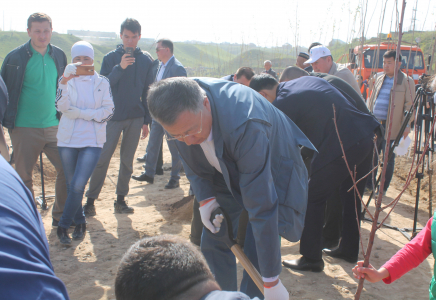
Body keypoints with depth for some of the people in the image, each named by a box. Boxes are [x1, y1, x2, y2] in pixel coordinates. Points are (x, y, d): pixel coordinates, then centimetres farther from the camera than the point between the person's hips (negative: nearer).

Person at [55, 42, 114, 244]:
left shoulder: (102, 83, 5)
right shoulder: (67, 81, 4)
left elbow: (108, 112, -3)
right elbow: (62, 107, -13)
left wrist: (80, 113, -9)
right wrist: (65, 81, -27)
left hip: (93, 141, -1)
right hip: (68, 140, 2)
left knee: (78, 185, -12)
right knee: (72, 186, 10)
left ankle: (63, 225, 3)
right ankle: (79, 222, 29)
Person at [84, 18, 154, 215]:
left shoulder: (146, 60, 5)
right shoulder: (111, 58, 0)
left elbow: (148, 92, 8)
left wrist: (146, 121, 6)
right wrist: (120, 67, -21)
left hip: (135, 118, 2)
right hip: (113, 116, -2)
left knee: (127, 160, 8)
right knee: (102, 159, -3)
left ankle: (120, 199, 18)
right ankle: (90, 200, 6)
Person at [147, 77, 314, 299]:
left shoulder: (244, 125, -43)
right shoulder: (178, 110, -24)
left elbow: (261, 207, -40)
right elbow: (191, 158, 0)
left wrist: (271, 281, -33)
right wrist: (204, 197, -14)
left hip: (271, 174, -5)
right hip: (228, 173, 6)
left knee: (256, 252, -14)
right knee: (213, 243, 5)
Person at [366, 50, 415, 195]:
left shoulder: (407, 81, -4)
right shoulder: (379, 79, 13)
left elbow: (409, 105, -6)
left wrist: (407, 125, -12)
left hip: (392, 127, -5)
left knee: (388, 158, 3)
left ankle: (383, 188, 15)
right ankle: (368, 184, 23)